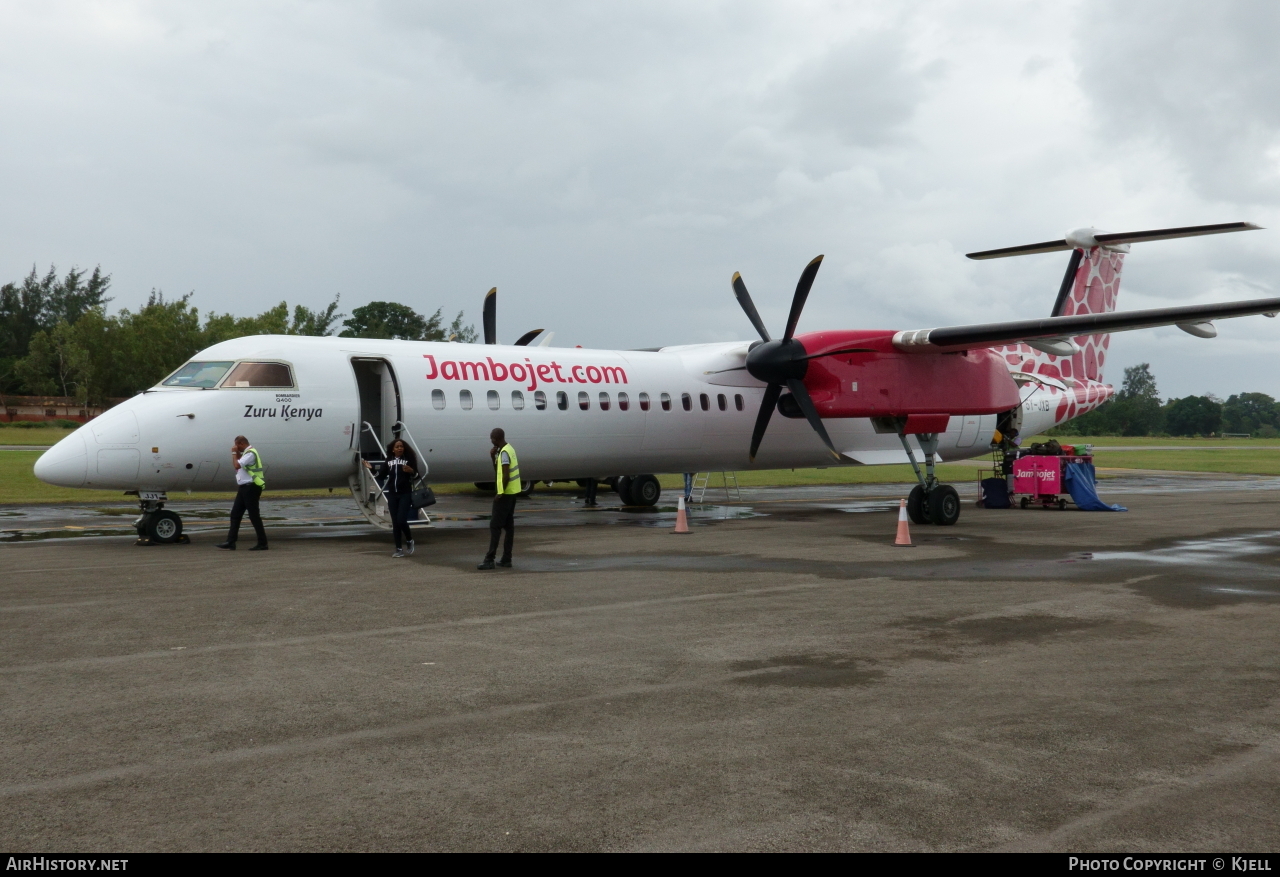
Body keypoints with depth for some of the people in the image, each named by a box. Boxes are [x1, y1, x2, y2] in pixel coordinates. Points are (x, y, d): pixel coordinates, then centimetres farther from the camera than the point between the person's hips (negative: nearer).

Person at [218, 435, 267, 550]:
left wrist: (234, 453, -11)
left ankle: (262, 543, -1)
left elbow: (237, 465, -24)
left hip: (251, 488, -10)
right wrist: (237, 454, 8)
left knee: (254, 515, -6)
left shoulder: (251, 453, -15)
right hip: (244, 488, 10)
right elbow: (237, 465, 18)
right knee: (235, 514, 9)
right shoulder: (247, 453, 18)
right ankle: (230, 542, 9)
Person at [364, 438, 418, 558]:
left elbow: (416, 475, -8)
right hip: (392, 495, 4)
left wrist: (411, 471, -28)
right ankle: (399, 549, 11)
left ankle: (409, 541, 13)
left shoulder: (409, 460, -3)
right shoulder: (388, 461, 7)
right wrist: (371, 469, -4)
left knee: (401, 520, -14)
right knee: (395, 523, 5)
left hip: (405, 494, -4)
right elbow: (381, 477, 8)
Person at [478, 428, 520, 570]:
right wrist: (494, 457, 6)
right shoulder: (509, 449, 14)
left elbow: (506, 476, -23)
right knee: (508, 525, 10)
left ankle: (489, 560, -8)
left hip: (505, 493, -10)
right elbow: (498, 471, 19)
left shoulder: (504, 452, -17)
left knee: (495, 526, -7)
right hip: (512, 493, 10)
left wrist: (501, 493, -20)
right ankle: (506, 559, 13)